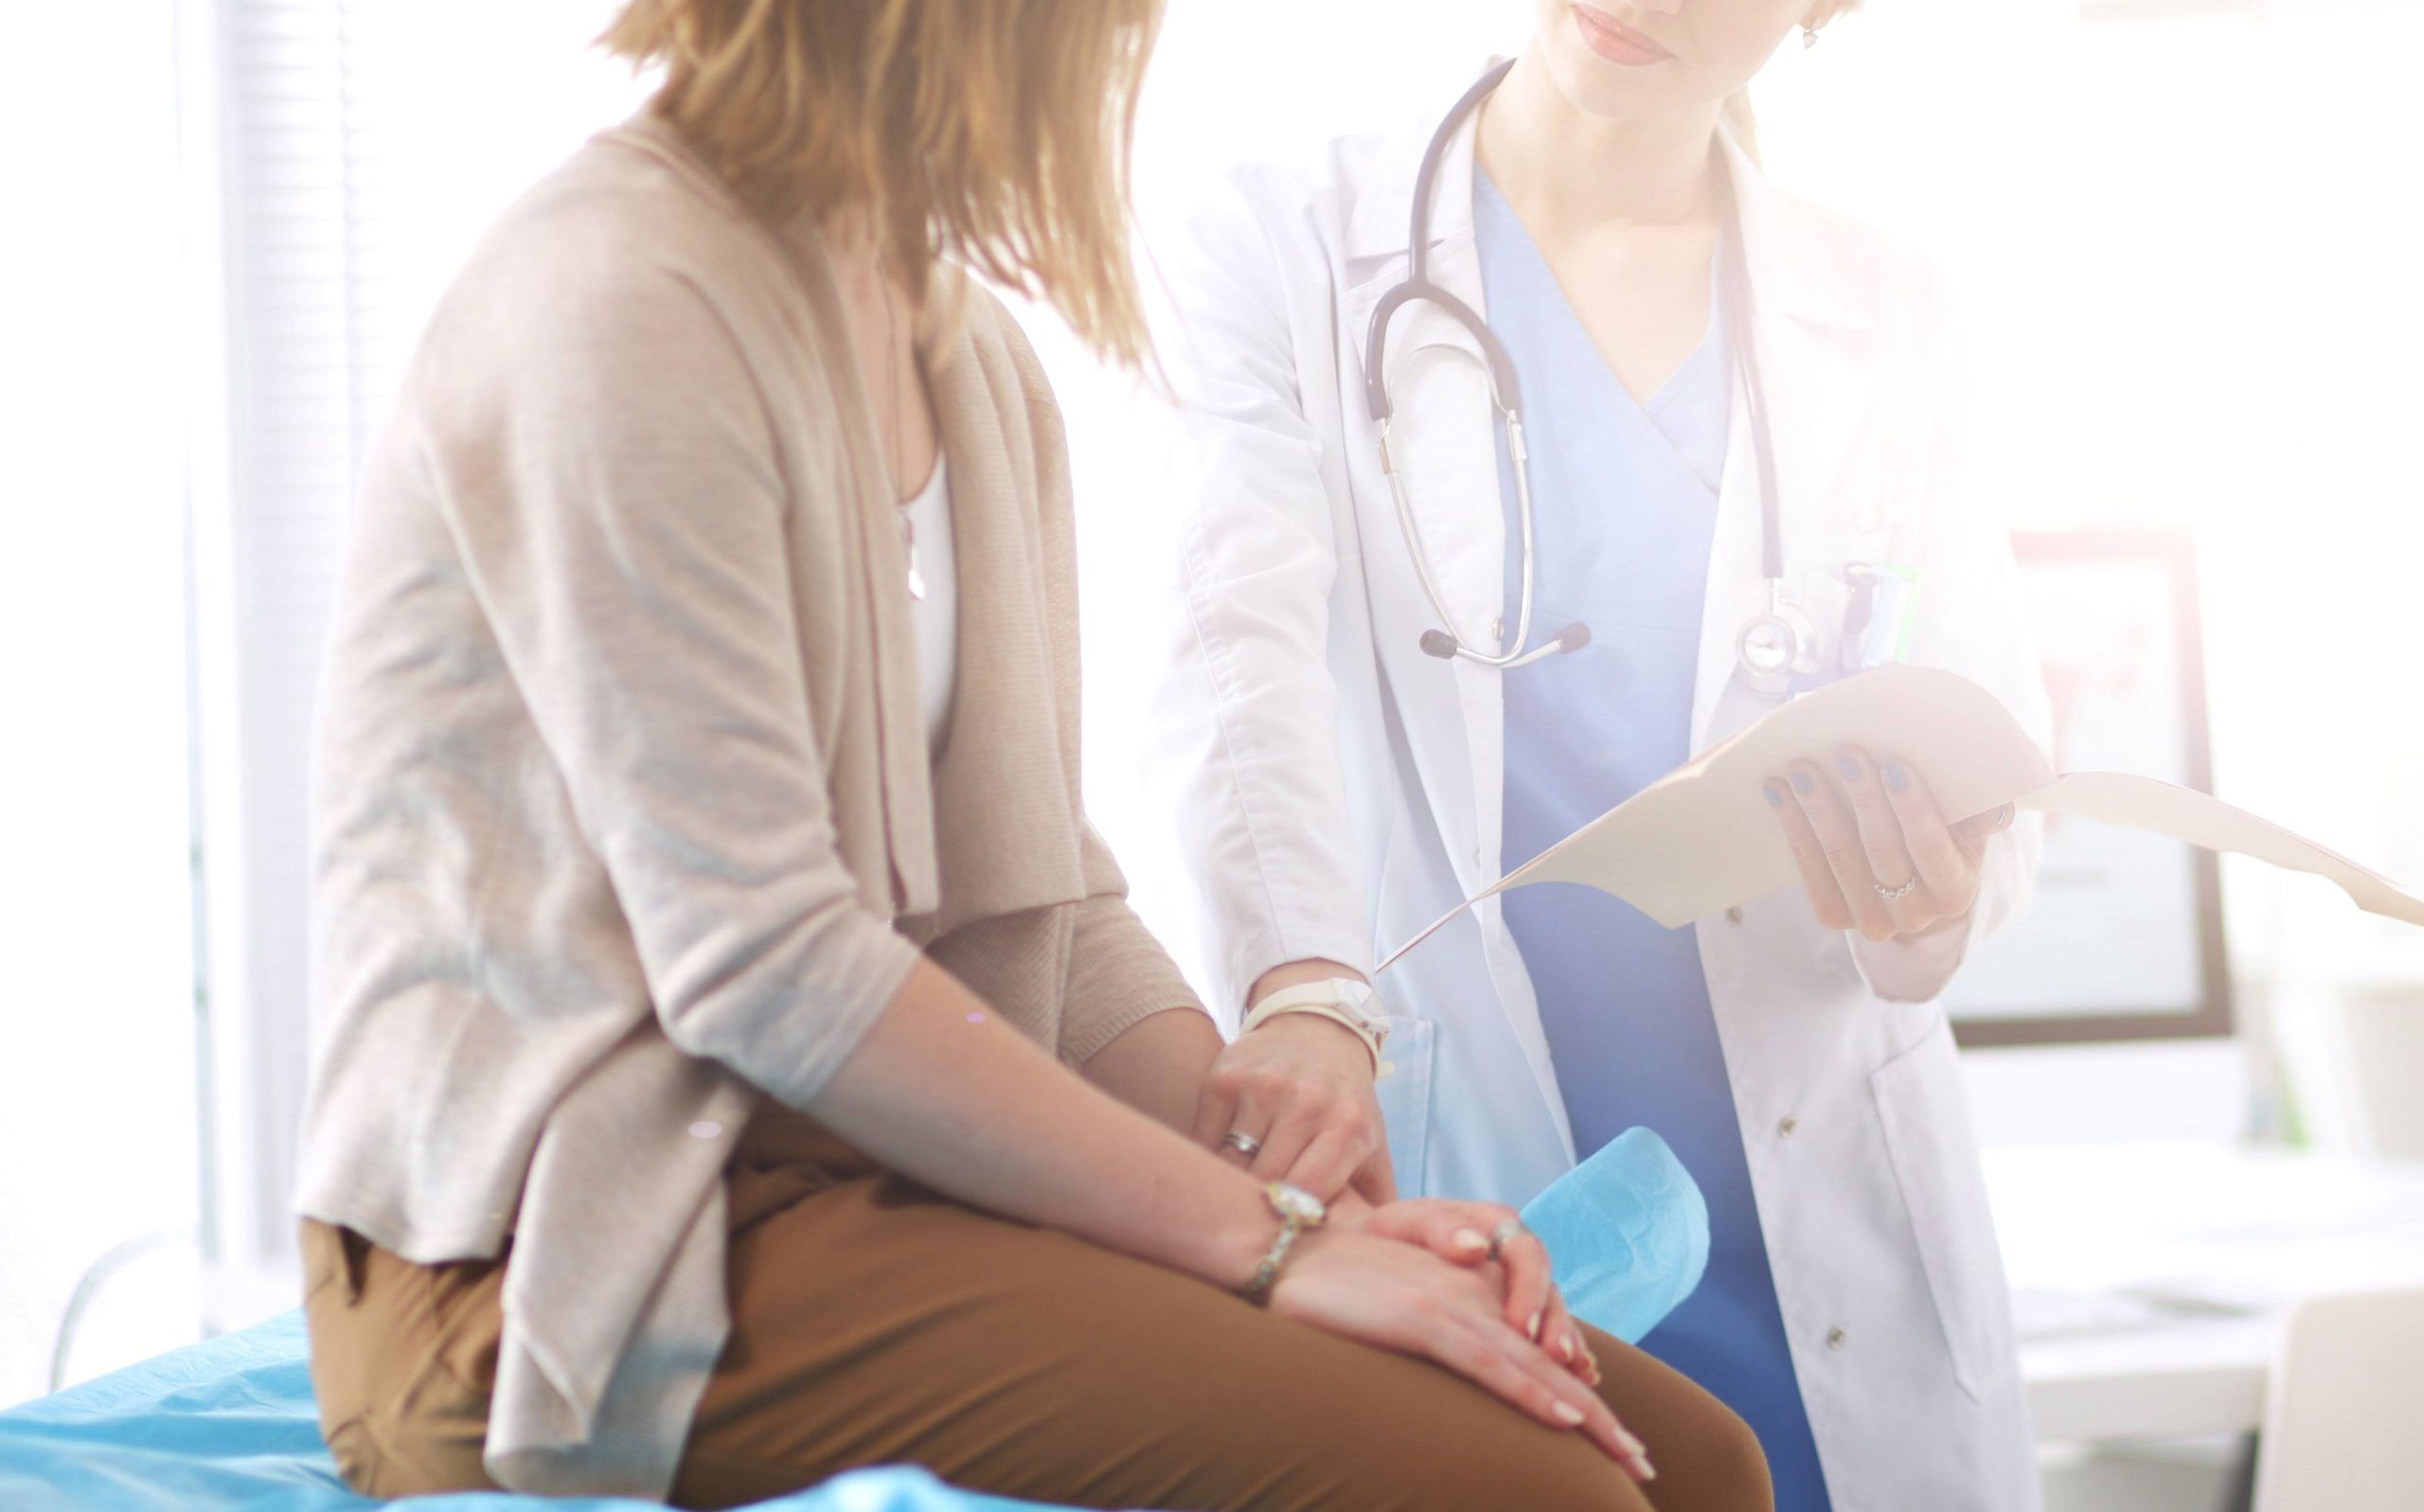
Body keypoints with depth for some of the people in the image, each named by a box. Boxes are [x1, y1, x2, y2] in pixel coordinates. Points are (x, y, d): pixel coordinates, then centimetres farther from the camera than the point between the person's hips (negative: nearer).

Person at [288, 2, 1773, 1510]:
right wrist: (1269, 1238, -18)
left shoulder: (979, 363, 13)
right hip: (567, 1261, -8)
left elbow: (1053, 906, 12)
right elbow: (760, 961, -20)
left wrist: (1324, 1203, -4)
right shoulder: (617, 306, -14)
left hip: (871, 1171, 8)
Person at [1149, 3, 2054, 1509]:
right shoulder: (1289, 253, 0)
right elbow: (1244, 659, -15)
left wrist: (1934, 908, -19)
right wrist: (1306, 990, -34)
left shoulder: (1883, 318, 9)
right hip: (1450, 1204, -3)